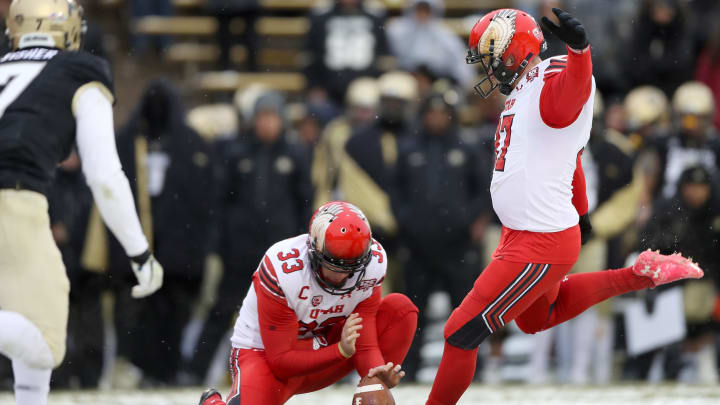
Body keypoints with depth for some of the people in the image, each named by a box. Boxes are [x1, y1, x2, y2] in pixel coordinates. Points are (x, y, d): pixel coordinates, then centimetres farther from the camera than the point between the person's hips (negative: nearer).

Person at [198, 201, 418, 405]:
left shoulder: (372, 261, -17)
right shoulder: (281, 269, -30)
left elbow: (366, 344, -15)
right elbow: (282, 361, -25)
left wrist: (377, 373, -38)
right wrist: (341, 351, -36)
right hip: (264, 351, -5)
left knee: (400, 308, -14)